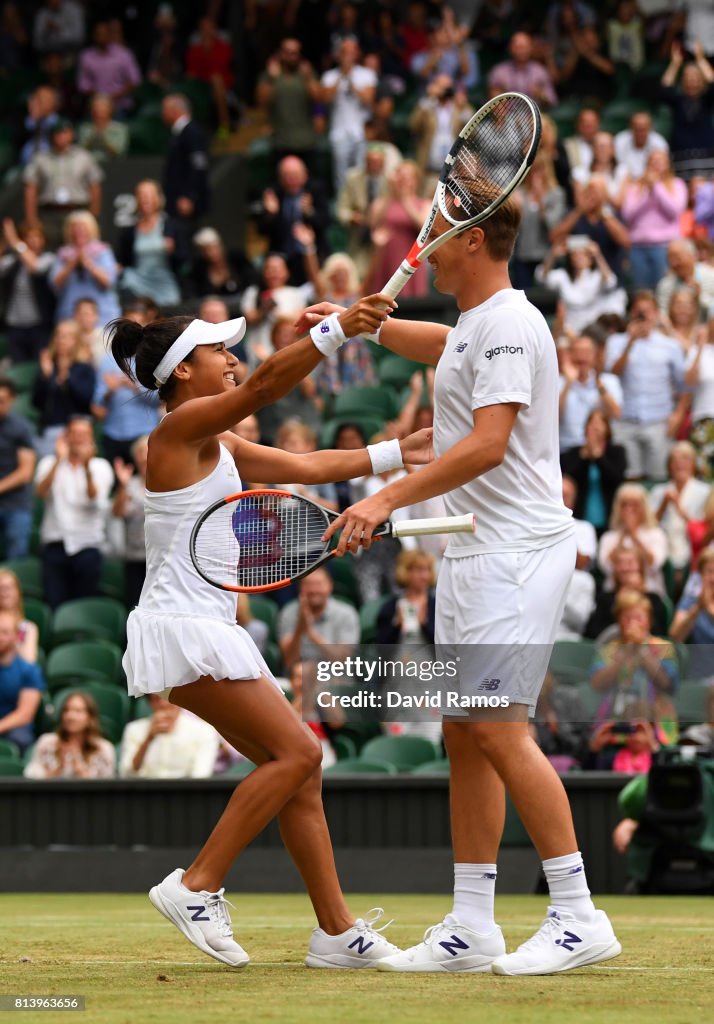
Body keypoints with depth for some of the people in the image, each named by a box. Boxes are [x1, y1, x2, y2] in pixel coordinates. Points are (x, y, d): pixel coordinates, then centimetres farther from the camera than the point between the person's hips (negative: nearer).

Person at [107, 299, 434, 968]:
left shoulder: (219, 446, 18)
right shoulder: (181, 428, -10)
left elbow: (307, 466, 20)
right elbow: (265, 385, -25)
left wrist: (397, 454, 17)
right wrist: (336, 331, -35)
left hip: (207, 630, 10)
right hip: (181, 629, -10)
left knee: (296, 766, 7)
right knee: (297, 752, -12)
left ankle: (337, 931, 8)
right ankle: (196, 887, -10)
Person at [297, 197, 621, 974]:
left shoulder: (507, 325, -13)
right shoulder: (471, 329, 18)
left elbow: (488, 445, -24)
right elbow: (432, 344, 45)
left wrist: (388, 500, -27)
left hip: (515, 552, -10)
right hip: (475, 553, 10)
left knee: (499, 731, -15)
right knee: (464, 736, 8)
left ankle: (579, 918, -13)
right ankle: (470, 928, 10)